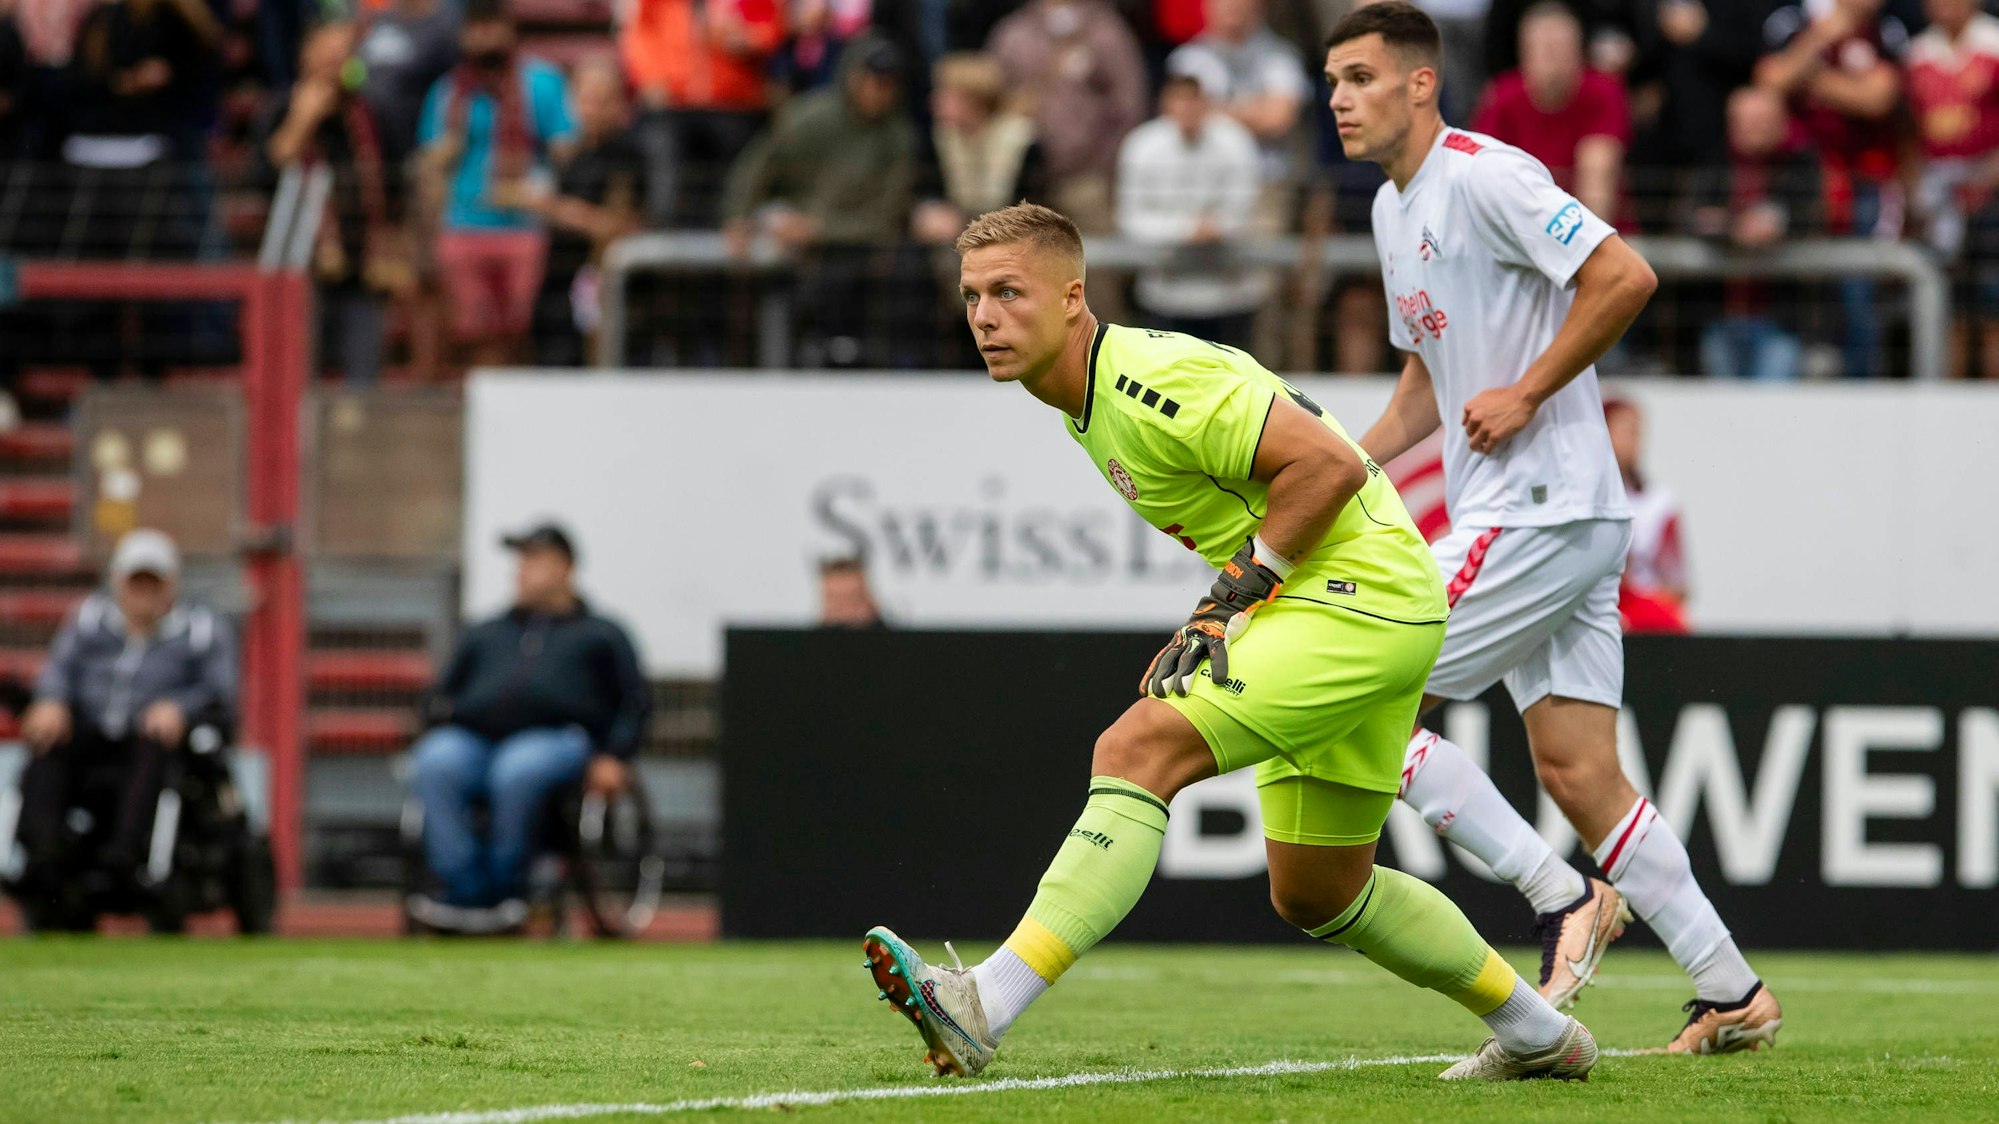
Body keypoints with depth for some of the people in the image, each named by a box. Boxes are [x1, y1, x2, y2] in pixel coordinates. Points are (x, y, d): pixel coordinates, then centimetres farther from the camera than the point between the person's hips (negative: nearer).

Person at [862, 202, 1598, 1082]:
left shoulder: (1149, 381, -19)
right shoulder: (1088, 404, 12)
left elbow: (1330, 464, -23)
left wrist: (1233, 600, -19)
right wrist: (1222, 615, 11)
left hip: (1361, 599, -11)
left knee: (1139, 749, -23)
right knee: (1314, 893, 19)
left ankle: (982, 1008, -32)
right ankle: (1539, 1036, 34)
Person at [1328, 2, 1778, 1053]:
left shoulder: (1483, 175, -12)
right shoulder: (1393, 208, 18)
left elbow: (1625, 276, -21)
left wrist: (1525, 396, -17)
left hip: (1541, 513, -10)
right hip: (1513, 519, 10)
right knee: (1577, 776, 6)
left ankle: (1561, 897, -6)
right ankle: (1732, 994, 8)